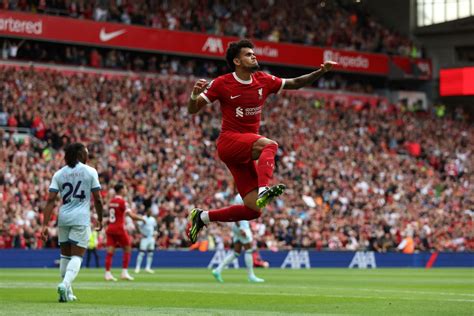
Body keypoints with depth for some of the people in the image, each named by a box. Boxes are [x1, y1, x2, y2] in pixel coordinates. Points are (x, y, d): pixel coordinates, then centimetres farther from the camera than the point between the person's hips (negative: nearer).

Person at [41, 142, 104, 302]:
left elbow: (50, 200, -2)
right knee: (77, 256, -2)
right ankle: (65, 284, -26)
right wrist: (100, 219, 13)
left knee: (65, 255, 16)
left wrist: (45, 225, -3)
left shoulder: (59, 174, 6)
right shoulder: (90, 172, -1)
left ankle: (67, 293, 18)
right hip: (81, 218, -3)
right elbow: (97, 200, -2)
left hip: (63, 218, 3)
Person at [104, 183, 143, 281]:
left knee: (110, 251, 0)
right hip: (119, 229, -6)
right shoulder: (122, 201, -10)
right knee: (127, 249, 8)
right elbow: (131, 215, -15)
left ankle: (107, 273, -7)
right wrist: (141, 218, -1)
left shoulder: (111, 201, 11)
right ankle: (124, 272, 3)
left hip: (110, 229, 6)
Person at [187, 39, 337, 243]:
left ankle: (202, 217, 13)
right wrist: (194, 94, -26)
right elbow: (192, 110, -4)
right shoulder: (222, 84, -6)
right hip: (228, 142, -6)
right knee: (270, 145, -34)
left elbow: (295, 83, 13)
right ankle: (263, 191, -56)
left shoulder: (263, 81, 7)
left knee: (252, 210, -2)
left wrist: (321, 71, 0)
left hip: (245, 152, 6)